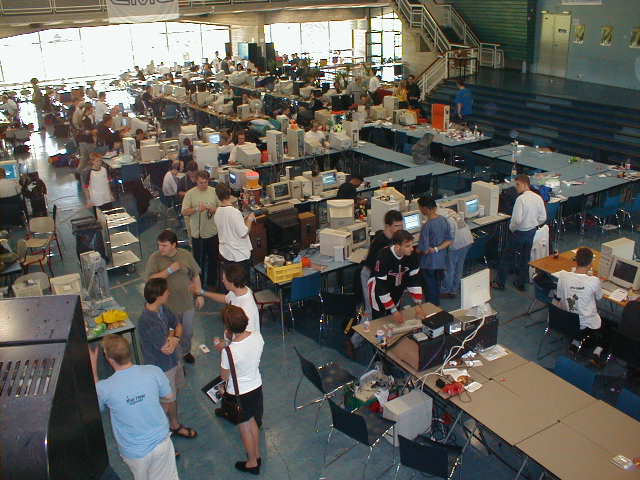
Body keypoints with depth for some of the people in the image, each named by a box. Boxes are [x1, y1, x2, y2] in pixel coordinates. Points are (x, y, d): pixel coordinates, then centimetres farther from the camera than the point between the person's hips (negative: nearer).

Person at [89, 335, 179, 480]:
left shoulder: (104, 388, -25)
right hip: (160, 441, 1)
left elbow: (96, 403, 1)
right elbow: (167, 395, -2)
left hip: (134, 452, -1)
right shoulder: (154, 372, -22)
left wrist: (93, 366, 2)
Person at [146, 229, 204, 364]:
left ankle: (185, 351, 48)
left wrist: (199, 295, 0)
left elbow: (195, 275, 2)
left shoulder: (186, 255, -8)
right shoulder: (155, 258, -15)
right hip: (167, 305, -3)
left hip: (186, 303, 3)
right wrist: (170, 270, -27)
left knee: (188, 332, 20)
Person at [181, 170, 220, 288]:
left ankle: (212, 282, 31)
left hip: (213, 232, 2)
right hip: (197, 233, -2)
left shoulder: (214, 191, -1)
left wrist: (213, 209, -18)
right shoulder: (190, 193, -7)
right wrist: (197, 209, -25)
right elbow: (184, 212, -9)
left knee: (213, 258, 14)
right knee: (198, 259, 9)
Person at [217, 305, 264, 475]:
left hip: (239, 393, -5)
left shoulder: (229, 351, -34)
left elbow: (224, 376, -16)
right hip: (256, 386, 6)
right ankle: (257, 455, 49)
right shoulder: (257, 337, -17)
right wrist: (229, 343, 1)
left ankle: (252, 463, 39)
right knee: (253, 422, 28)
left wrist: (221, 350, -9)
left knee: (245, 428, 18)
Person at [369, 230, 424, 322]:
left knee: (396, 320, 12)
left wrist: (419, 304, -14)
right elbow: (381, 287, -32)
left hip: (397, 286, 5)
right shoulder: (383, 257, -36)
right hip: (378, 285, -5)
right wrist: (394, 311, -32)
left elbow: (414, 280, -10)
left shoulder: (412, 255, -22)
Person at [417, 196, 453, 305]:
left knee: (431, 289, 9)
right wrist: (437, 248, -6)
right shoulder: (444, 220, -3)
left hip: (429, 264, -7)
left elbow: (424, 250, -23)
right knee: (437, 287, 22)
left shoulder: (427, 226, -25)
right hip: (441, 261, 7)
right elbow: (450, 240, 2)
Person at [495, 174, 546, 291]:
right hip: (532, 232, 6)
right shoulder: (538, 198, -2)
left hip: (519, 232, -6)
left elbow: (517, 219, -27)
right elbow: (543, 218, 2)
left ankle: (500, 283, 18)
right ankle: (521, 283, 29)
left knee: (506, 257, 9)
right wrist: (534, 225, 15)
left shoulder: (521, 199, -23)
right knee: (525, 258, 19)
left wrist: (511, 228, -8)